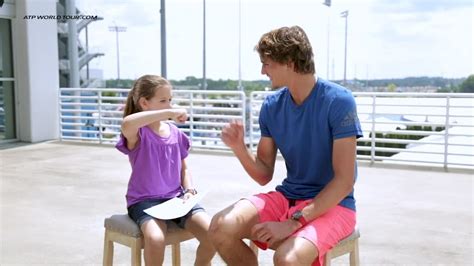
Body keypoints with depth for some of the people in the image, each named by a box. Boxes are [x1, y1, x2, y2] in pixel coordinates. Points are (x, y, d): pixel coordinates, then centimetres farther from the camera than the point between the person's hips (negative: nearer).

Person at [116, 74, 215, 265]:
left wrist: (189, 190, -3)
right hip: (145, 201, -4)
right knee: (155, 238, -35)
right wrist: (168, 113, -34)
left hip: (176, 198, 4)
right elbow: (127, 123, -37)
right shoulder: (138, 134, -10)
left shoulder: (176, 134, 7)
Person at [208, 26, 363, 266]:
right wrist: (239, 147, -14)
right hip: (287, 197, 6)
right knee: (221, 227, -18)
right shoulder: (272, 106, 1)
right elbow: (264, 176, 5)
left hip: (332, 204, -5)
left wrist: (293, 222, -23)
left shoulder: (338, 101, -15)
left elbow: (344, 181, -17)